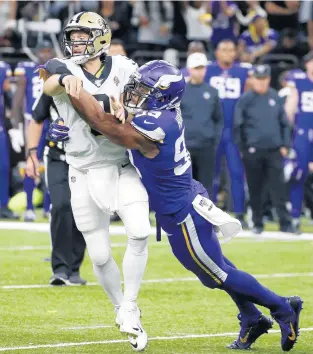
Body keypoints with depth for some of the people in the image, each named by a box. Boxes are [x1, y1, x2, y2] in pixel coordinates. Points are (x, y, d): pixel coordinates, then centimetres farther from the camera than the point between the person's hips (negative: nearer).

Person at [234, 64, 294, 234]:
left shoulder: (276, 98, 7)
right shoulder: (245, 99, -1)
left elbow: (284, 123, 12)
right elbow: (238, 125, 2)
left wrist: (285, 145, 6)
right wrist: (242, 148, 0)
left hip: (274, 150, 1)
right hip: (253, 151, -1)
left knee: (278, 188, -3)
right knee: (255, 189, 5)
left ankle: (285, 223, -3)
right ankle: (257, 224, 14)